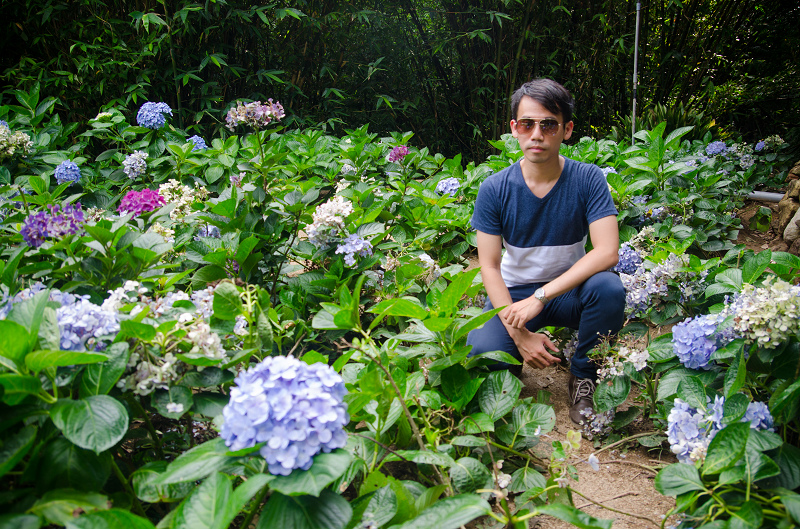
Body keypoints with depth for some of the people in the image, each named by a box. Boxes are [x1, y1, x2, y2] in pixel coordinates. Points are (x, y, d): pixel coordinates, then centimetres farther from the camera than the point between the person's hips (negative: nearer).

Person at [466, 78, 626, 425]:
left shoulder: (587, 179, -13)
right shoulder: (495, 189, -12)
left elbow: (607, 251, -23)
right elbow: (489, 266, -11)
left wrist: (541, 296, -31)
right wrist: (519, 334, -22)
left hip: (568, 291, 1)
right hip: (515, 291, 0)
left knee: (608, 288, -32)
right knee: (482, 350, -29)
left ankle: (583, 376, -5)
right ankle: (515, 358, 11)